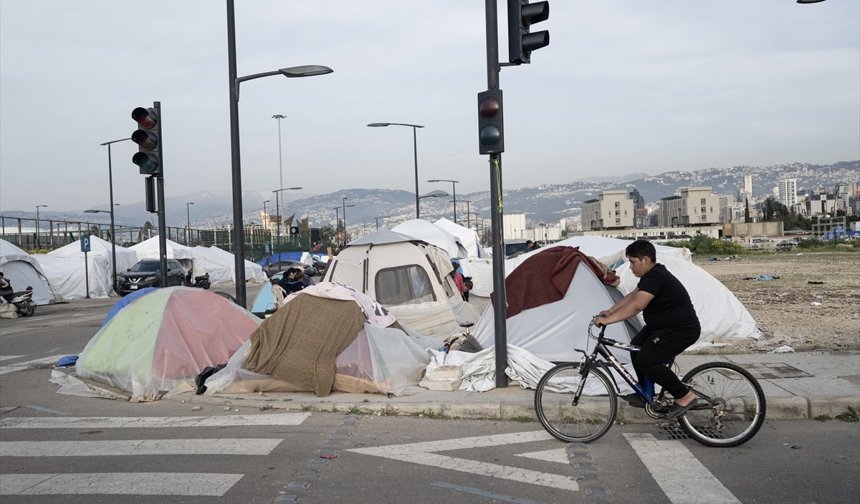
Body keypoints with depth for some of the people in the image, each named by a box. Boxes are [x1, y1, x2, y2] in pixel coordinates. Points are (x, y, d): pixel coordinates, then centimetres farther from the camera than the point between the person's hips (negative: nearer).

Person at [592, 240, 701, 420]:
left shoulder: (655, 278, -25)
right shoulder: (652, 275, 9)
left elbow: (636, 306, -35)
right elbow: (632, 296, 18)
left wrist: (608, 320, -34)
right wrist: (610, 311, 10)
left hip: (681, 330, -11)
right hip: (663, 325, 11)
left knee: (645, 361, -16)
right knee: (636, 348, 14)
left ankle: (684, 396, -4)